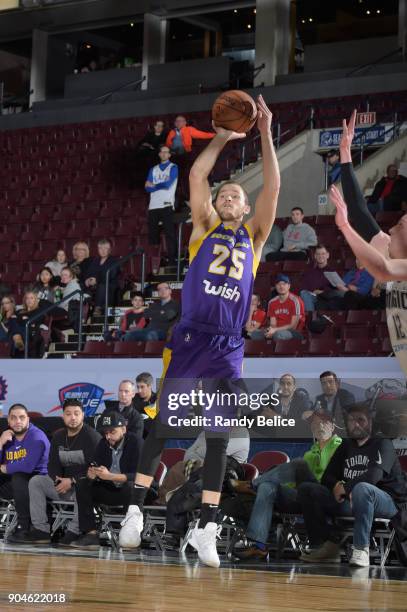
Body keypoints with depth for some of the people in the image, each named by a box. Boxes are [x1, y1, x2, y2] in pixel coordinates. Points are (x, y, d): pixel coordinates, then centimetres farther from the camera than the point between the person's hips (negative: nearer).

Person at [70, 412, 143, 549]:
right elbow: (97, 467, 4)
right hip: (110, 490, 6)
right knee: (82, 485, -13)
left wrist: (110, 476, -34)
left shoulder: (135, 442, -15)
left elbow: (138, 476, -23)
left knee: (130, 486, -38)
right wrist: (91, 475, -22)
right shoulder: (103, 444, 4)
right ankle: (90, 534, -21)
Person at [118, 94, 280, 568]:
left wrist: (264, 135, 3)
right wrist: (222, 138, 5)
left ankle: (206, 529, 4)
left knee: (218, 438, 1)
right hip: (190, 339, -2)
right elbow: (196, 177, 1)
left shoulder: (253, 237, 15)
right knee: (162, 424, -2)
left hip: (228, 347, 2)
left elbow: (272, 188, 6)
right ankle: (136, 509, 7)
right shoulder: (204, 227, 12)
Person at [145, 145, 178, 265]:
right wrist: (161, 186, -8)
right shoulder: (153, 170, 20)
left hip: (166, 205, -5)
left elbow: (168, 184, -7)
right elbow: (147, 188, 7)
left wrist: (153, 186, 5)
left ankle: (172, 260, -14)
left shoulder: (173, 168, 7)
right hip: (153, 205, 5)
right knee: (152, 234, 2)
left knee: (169, 233, -11)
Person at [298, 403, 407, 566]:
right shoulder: (346, 446, 17)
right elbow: (327, 477, 14)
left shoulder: (382, 444, -2)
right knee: (306, 489, -5)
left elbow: (373, 476, -20)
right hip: (349, 501, 7)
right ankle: (328, 546, -13)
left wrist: (345, 488, -13)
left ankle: (361, 549, -36)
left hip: (387, 501, -7)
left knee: (362, 488, -42)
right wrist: (336, 486, -9)